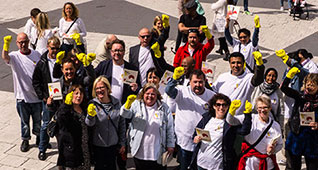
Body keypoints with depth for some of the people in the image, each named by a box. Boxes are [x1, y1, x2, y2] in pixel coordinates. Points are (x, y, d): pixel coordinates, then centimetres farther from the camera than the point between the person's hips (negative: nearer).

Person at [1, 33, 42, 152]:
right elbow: (5, 57, -32)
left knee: (38, 119, 17)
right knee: (24, 121, 13)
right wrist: (6, 44, -50)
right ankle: (25, 140, 31)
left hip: (37, 95, 2)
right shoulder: (15, 56, -8)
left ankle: (39, 136, 40)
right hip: (22, 96, -2)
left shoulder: (37, 55, 0)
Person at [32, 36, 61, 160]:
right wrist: (44, 97, -6)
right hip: (48, 99, 0)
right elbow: (35, 82, 2)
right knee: (46, 124, 8)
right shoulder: (42, 63, -2)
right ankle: (42, 149, 22)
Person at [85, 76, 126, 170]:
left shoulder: (116, 103, -1)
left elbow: (122, 124, 6)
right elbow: (89, 124, -21)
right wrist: (90, 115, -44)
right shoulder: (93, 104, -8)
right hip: (98, 145, -2)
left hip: (113, 145, 2)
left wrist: (122, 143, 7)